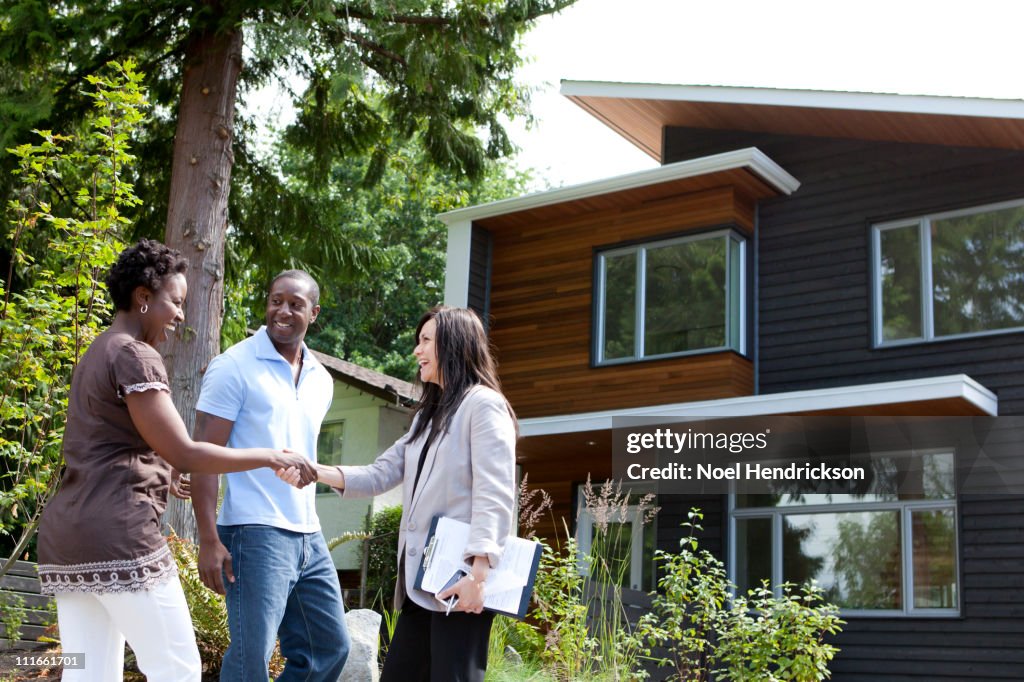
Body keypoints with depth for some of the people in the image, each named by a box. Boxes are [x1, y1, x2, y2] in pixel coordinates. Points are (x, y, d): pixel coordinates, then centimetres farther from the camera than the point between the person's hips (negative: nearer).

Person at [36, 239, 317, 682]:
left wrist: (164, 478, 35)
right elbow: (183, 453, -14)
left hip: (67, 534, 10)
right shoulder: (134, 355, -9)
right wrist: (271, 457, -9)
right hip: (117, 533, -10)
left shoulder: (95, 355, 22)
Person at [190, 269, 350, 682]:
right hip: (255, 535, -7)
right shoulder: (235, 366, -6)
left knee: (331, 648, 11)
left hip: (309, 537, 7)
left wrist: (307, 523, 18)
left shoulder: (321, 380, 14)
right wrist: (209, 540, -17)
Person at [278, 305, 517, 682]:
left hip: (459, 582, -9)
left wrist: (479, 572, -26)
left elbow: (493, 495, -16)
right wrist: (316, 471, 2)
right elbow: (380, 474, 17)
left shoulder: (483, 404, -5)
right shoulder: (427, 415, 24)